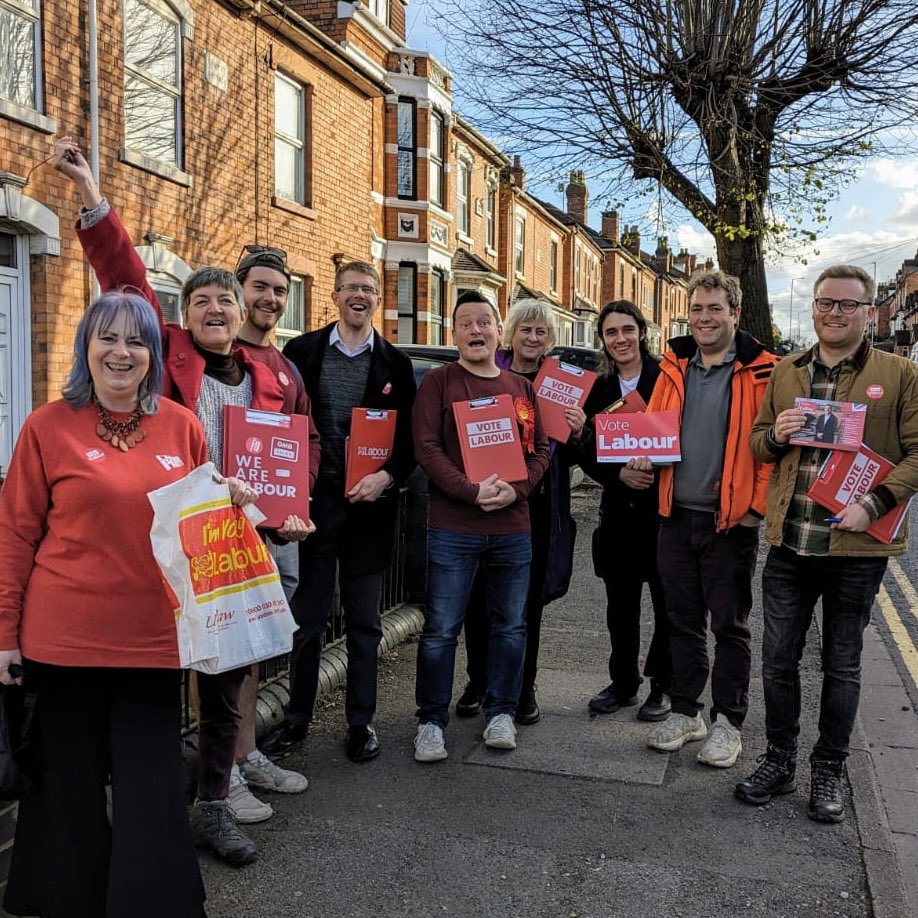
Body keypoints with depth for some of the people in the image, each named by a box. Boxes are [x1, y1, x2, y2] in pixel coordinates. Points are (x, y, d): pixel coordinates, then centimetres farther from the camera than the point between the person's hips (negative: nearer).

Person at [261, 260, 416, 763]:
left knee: (364, 620, 10)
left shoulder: (395, 363, 5)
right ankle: (297, 717, 25)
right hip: (312, 499, 0)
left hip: (369, 504, 1)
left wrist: (387, 476, -12)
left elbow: (411, 438, 4)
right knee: (307, 615, 9)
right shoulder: (301, 352, 3)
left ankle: (361, 721, 23)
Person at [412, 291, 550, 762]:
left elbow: (541, 449, 10)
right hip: (452, 527, -4)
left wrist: (516, 489, -8)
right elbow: (426, 447, -9)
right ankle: (431, 721, 17)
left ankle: (501, 713, 29)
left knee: (510, 625, 12)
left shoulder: (522, 387, 12)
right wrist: (472, 491, -18)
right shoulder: (438, 382, -1)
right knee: (441, 629, 2)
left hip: (513, 526, 4)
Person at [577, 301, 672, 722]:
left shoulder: (666, 378, -5)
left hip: (664, 506, -4)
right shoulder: (598, 389, 7)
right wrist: (620, 474, -13)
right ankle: (622, 682, 28)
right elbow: (588, 453, 4)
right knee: (620, 604, 12)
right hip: (619, 510, 4)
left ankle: (663, 685, 23)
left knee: (667, 603, 7)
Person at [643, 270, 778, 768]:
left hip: (731, 521, -4)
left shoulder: (760, 372, -7)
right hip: (676, 516, 5)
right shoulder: (674, 367, 8)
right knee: (682, 620, 14)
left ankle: (728, 721, 22)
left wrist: (757, 506, -14)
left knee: (729, 625, 8)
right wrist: (645, 455, -5)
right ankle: (685, 712, 28)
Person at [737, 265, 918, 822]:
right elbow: (758, 442, 18)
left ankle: (829, 773, 29)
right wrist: (775, 436, -6)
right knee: (778, 660, 10)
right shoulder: (785, 373, 10)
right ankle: (779, 763, 29)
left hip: (856, 547, -3)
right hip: (789, 544, 3)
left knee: (843, 666, 11)